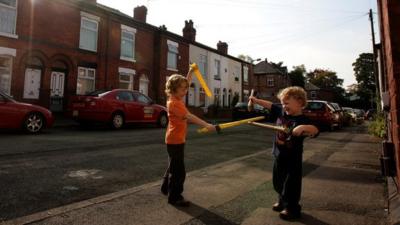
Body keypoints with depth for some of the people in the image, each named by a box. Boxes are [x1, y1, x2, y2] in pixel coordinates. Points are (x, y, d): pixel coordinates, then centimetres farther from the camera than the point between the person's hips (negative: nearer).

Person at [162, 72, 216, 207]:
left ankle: (166, 188, 39)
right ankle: (174, 197, 9)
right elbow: (189, 116, -31)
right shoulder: (173, 103, -21)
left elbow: (186, 83, 20)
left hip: (177, 139, 10)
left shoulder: (177, 99, 6)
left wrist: (190, 71, 12)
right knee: (178, 170, -2)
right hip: (175, 140, -10)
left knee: (173, 166, 23)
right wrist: (206, 125, -36)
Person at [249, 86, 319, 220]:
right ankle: (282, 202, 44)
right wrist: (256, 101, 11)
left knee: (291, 184, 7)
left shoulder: (302, 120, -23)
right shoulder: (281, 111, -3)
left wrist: (303, 127, -57)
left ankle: (292, 208, 27)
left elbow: (315, 131, -38)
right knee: (278, 181, 22)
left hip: (292, 159, -7)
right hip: (279, 155, 7)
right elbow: (270, 105, 12)